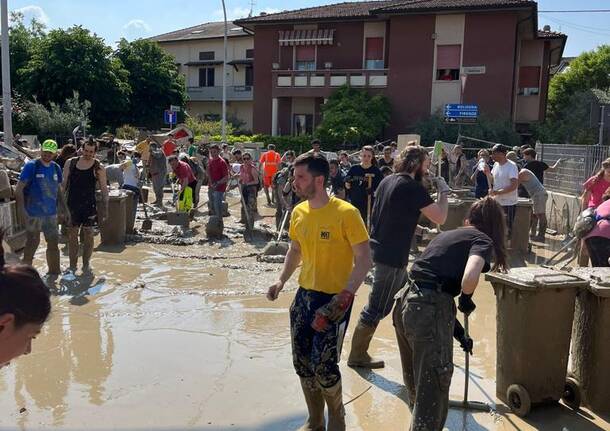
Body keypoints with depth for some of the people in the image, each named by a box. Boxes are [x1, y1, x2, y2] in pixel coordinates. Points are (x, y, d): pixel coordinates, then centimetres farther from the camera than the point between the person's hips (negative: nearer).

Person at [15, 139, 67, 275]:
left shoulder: (56, 168, 7)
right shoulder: (31, 166, -10)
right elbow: (19, 189, -10)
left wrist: (63, 207, 12)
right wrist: (22, 209, -17)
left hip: (51, 213, 5)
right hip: (34, 214, -5)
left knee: (54, 243, 12)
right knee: (32, 243, 3)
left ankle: (54, 271, 26)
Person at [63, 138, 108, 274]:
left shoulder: (98, 168, -3)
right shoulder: (70, 163, 4)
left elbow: (104, 189, -1)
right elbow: (64, 184, 10)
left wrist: (105, 208, -5)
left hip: (89, 205, -2)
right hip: (72, 204, 2)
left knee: (88, 234, 3)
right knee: (72, 234, 5)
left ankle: (86, 264, 16)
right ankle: (72, 265, 13)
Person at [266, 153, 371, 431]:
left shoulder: (346, 213, -17)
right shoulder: (298, 212, 3)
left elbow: (364, 259, -16)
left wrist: (344, 298, -24)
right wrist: (282, 280, 2)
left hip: (335, 299, -6)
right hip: (304, 294, 6)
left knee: (323, 365, -7)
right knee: (302, 362, 11)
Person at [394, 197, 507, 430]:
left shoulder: (447, 234, 22)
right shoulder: (483, 241, 1)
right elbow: (470, 277, -22)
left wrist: (458, 333, 33)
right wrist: (466, 300, 1)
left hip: (404, 304, 8)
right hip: (430, 310, -8)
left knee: (414, 384, 27)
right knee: (432, 392, 6)